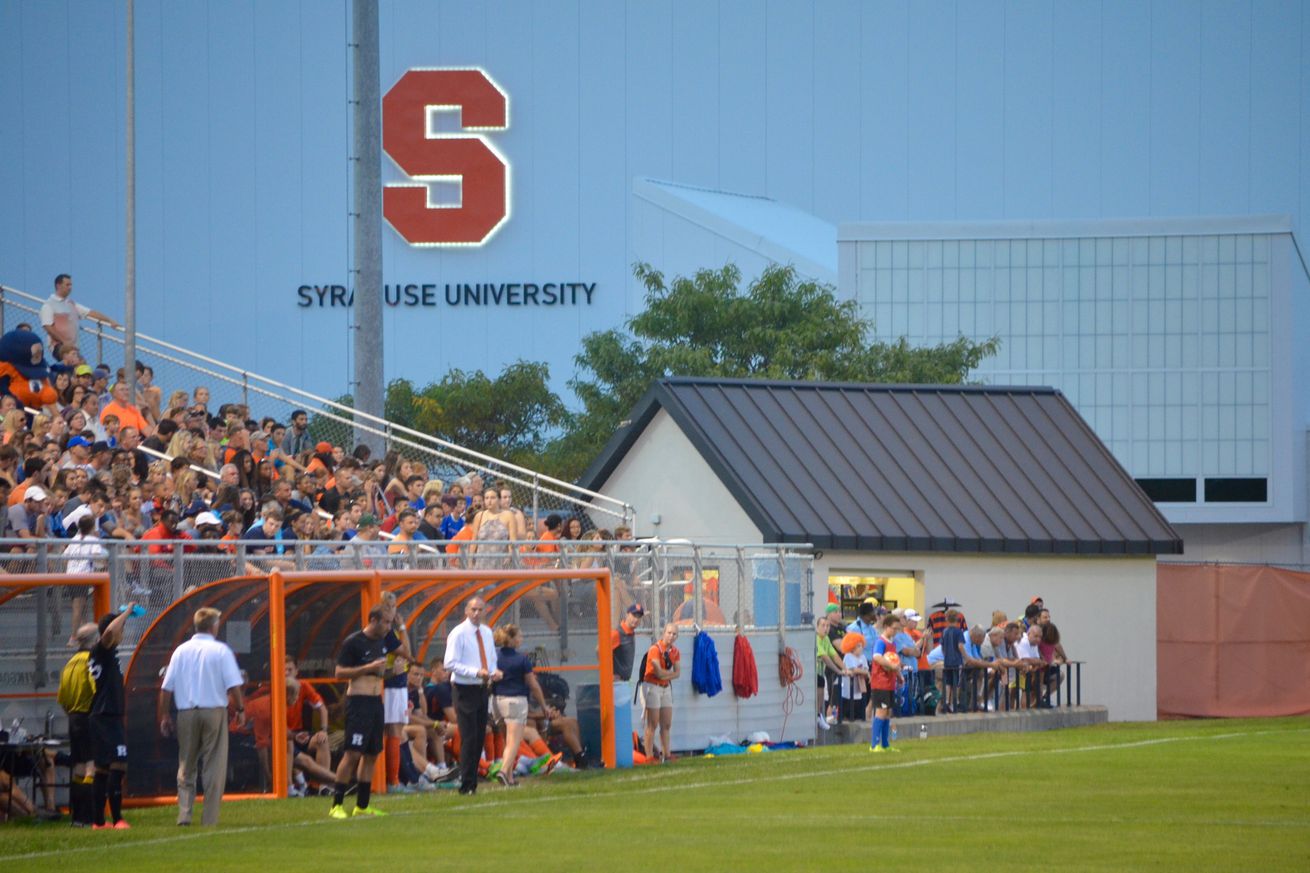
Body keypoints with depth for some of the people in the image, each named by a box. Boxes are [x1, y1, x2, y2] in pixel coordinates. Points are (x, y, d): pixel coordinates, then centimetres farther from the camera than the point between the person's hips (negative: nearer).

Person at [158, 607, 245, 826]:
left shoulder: (181, 651, 5)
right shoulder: (221, 650, -4)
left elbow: (166, 687, 4)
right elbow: (233, 685, -9)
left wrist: (165, 716, 11)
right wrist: (240, 709, 3)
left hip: (186, 714, 3)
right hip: (214, 711, -3)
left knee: (186, 767, 10)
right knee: (214, 767, 2)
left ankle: (184, 814, -2)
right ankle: (210, 818, -1)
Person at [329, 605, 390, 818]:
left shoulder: (382, 642, 13)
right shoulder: (353, 642, -10)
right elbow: (340, 672, -13)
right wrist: (369, 668, -19)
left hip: (376, 702, 8)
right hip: (358, 702, -8)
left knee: (371, 754, 8)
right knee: (352, 753, -14)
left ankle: (362, 805, 14)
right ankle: (336, 805, -11)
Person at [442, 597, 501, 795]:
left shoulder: (487, 633, 12)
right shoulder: (458, 634, -10)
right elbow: (450, 663, -15)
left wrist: (495, 672, -1)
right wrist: (476, 672, -24)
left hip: (482, 689, 7)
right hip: (465, 689, -7)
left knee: (479, 738, 9)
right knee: (469, 738, -10)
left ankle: (472, 783, 16)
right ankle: (467, 785, -8)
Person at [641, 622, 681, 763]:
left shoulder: (675, 652, 7)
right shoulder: (655, 649, -16)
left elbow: (677, 673, 1)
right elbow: (658, 672, -22)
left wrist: (666, 675, -16)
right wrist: (671, 672, -5)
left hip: (666, 687, 8)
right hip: (652, 687, -7)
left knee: (667, 724, 9)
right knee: (653, 724, -9)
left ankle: (666, 754, 15)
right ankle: (649, 756, -9)